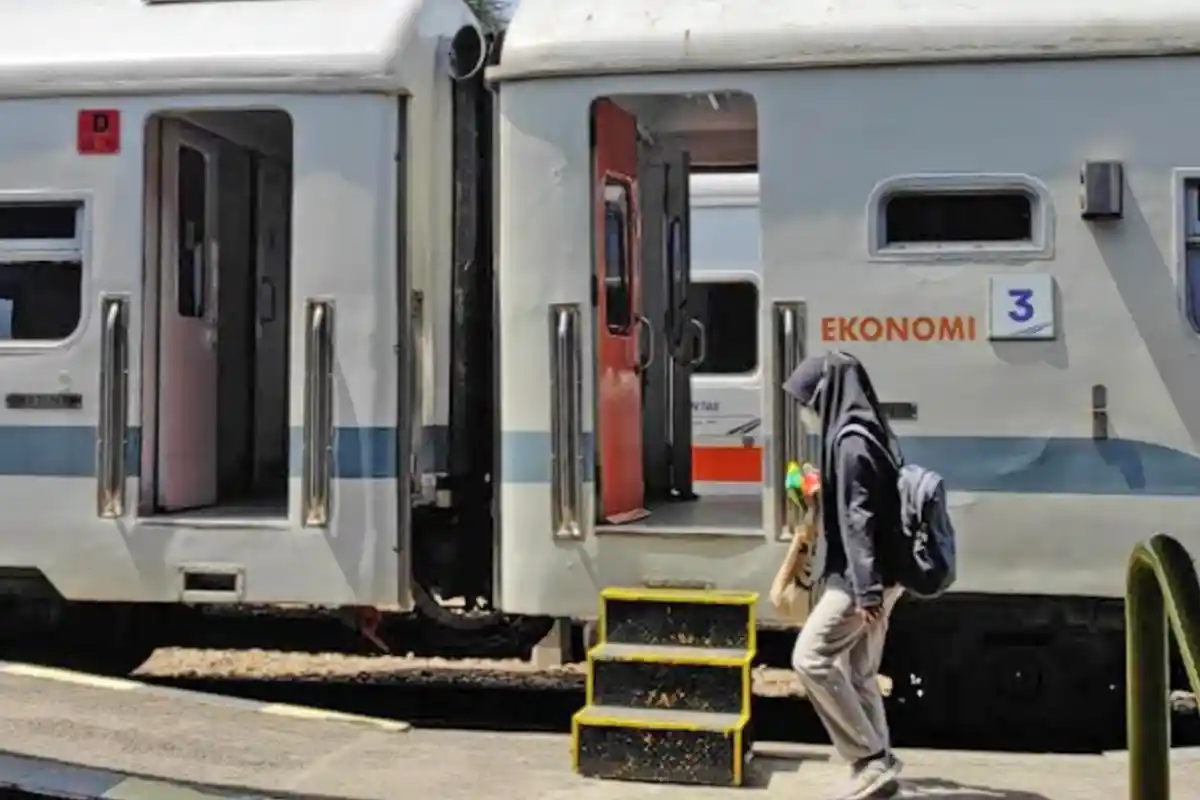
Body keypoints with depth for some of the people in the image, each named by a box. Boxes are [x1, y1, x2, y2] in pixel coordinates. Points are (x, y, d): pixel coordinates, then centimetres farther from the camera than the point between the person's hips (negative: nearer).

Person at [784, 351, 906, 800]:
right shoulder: (861, 435, 14)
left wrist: (866, 591, -24)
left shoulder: (851, 440, -16)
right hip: (873, 577, 10)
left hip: (861, 578, -10)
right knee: (857, 673, 13)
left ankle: (871, 759, -5)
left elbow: (859, 519, -22)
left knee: (810, 657, -9)